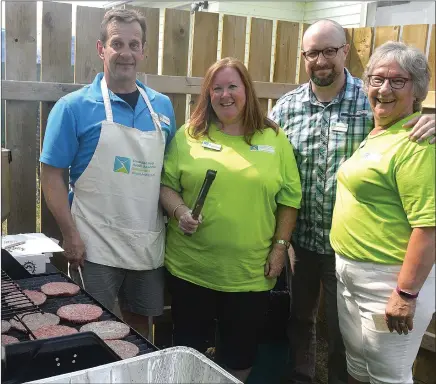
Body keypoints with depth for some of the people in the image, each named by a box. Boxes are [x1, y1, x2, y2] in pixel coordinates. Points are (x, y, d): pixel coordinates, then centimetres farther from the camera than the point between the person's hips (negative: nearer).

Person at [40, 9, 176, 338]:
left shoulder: (162, 106, 7)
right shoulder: (73, 107, -6)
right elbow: (52, 176, -6)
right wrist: (71, 235, -12)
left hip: (149, 244, 4)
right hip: (96, 247, -4)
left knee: (140, 322, 19)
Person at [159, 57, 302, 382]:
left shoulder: (274, 138, 2)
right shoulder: (189, 135, 1)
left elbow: (289, 198, 3)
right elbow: (166, 184, 3)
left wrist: (280, 247, -2)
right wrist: (180, 211, -15)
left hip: (251, 271, 0)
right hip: (191, 267, 0)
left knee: (240, 351, 15)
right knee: (189, 346, 15)